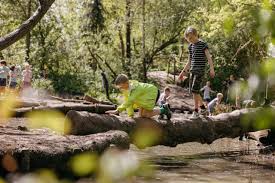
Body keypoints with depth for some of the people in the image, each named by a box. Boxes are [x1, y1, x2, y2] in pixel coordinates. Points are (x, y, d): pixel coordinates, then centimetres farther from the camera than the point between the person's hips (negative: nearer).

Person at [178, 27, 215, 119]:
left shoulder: (203, 44, -6)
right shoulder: (190, 46, 14)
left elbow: (209, 57, -11)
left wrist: (212, 69, -22)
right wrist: (183, 71, 22)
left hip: (200, 70, -8)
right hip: (193, 70, 8)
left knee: (195, 89, -15)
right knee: (192, 90, 7)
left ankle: (196, 111, -8)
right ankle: (203, 108, 19)